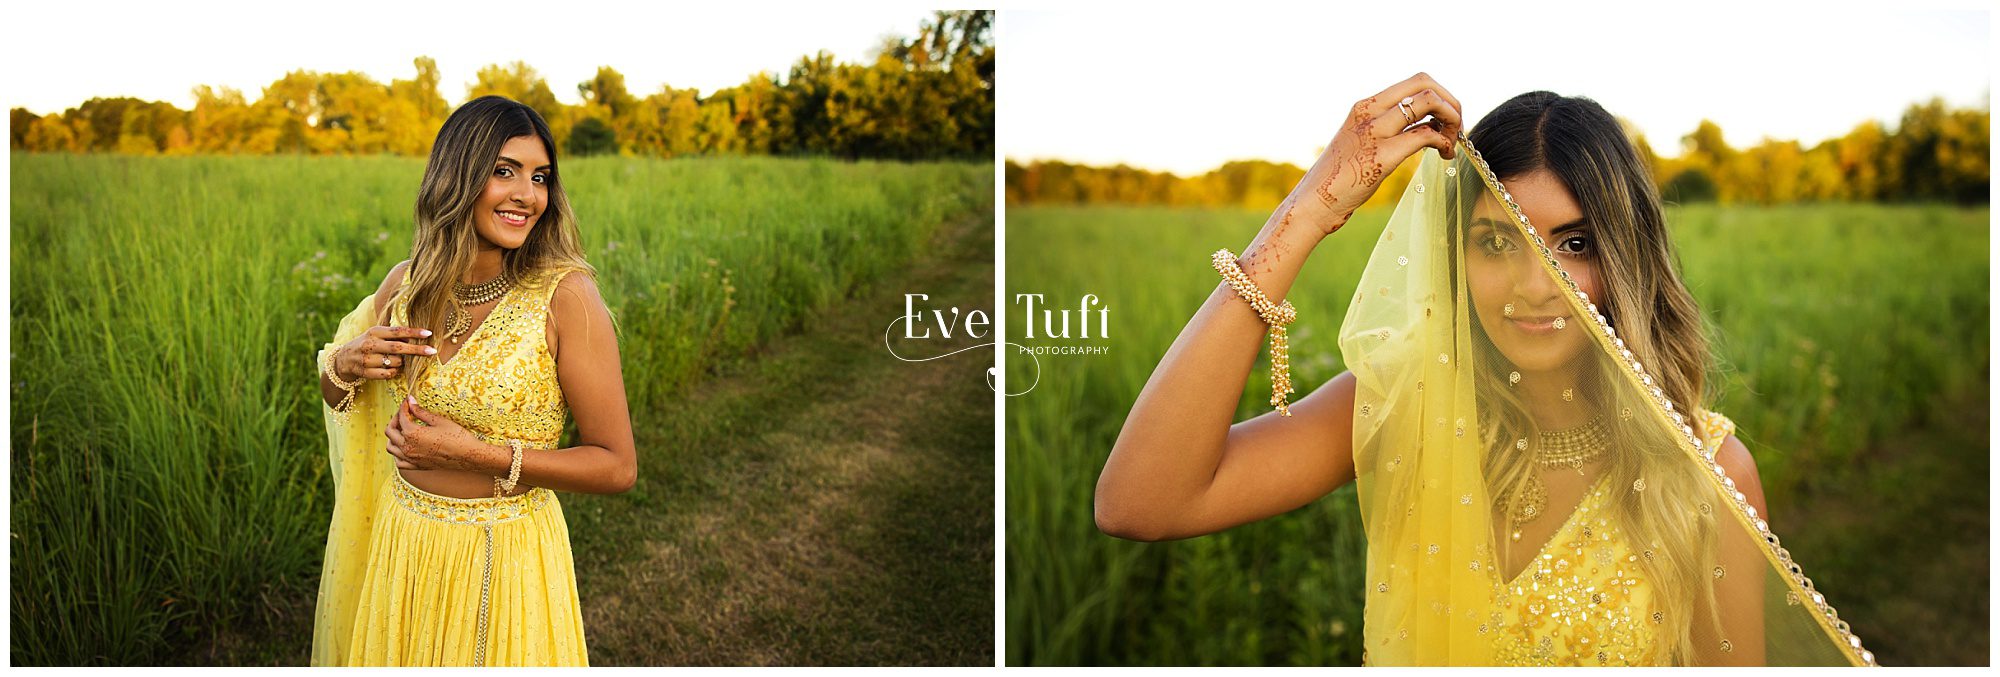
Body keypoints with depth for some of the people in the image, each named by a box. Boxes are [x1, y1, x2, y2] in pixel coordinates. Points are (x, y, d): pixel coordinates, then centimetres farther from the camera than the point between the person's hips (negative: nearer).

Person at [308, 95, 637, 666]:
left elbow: (618, 466, -16)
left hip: (505, 559, -4)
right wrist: (342, 365, -9)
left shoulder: (565, 295, -18)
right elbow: (337, 397, 14)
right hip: (399, 548, 5)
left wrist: (474, 453, -22)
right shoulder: (405, 285, -3)